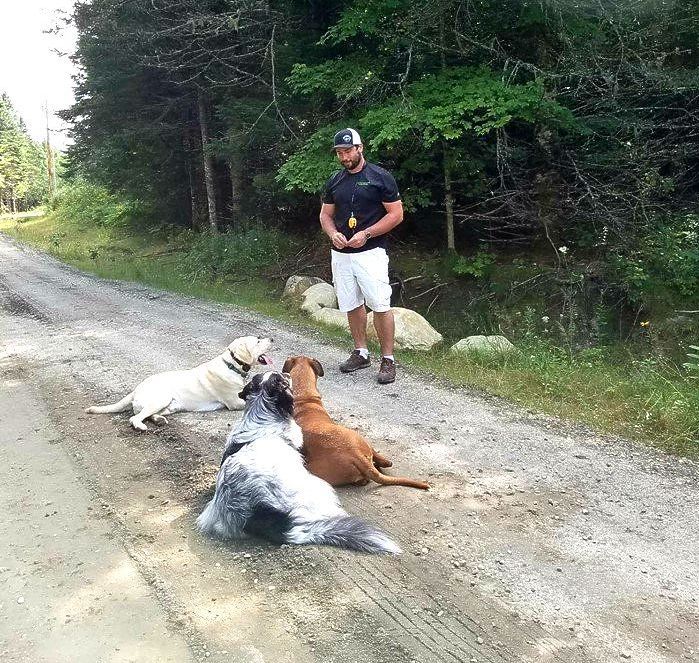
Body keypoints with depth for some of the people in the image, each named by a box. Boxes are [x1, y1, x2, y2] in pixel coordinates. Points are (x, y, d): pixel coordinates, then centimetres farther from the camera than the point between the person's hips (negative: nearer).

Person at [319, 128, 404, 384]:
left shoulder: (380, 177, -5)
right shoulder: (334, 181, 11)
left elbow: (396, 214, -7)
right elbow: (325, 214, 18)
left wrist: (366, 234, -15)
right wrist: (333, 234, -5)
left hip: (370, 252, -6)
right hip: (340, 254, 6)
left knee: (380, 306, -8)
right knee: (351, 305, 12)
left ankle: (388, 359, 1)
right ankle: (361, 353, 25)